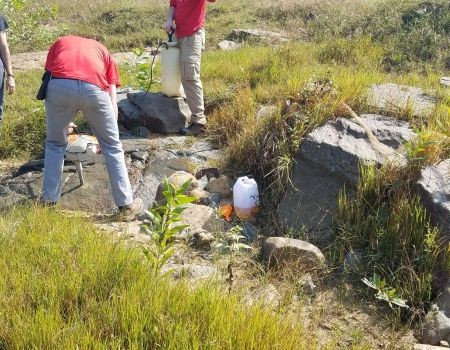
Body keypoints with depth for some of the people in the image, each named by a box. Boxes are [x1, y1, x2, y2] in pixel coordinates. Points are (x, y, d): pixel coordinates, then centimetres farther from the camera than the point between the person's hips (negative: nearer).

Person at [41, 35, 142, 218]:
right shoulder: (102, 50, 36)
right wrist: (108, 131, 34)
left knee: (55, 144, 25)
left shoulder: (60, 43, 38)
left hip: (59, 86, 1)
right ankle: (126, 204, 22)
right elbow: (112, 99, 27)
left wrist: (62, 122, 45)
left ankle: (49, 201, 29)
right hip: (93, 88, 0)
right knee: (112, 145, 18)